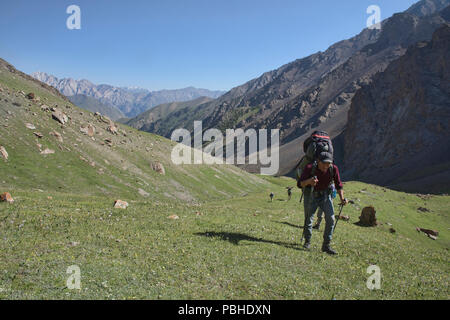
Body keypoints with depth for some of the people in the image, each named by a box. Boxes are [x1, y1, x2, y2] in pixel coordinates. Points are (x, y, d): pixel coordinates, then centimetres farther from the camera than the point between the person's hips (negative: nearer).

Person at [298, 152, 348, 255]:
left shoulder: (334, 169, -17)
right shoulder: (310, 168, -23)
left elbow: (338, 185, -2)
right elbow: (300, 184, -23)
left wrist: (342, 198, -14)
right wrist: (308, 181, -44)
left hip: (325, 195, 2)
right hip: (311, 195, -1)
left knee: (330, 218, -12)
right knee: (308, 219, 5)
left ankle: (326, 245, -2)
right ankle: (307, 241, 30)